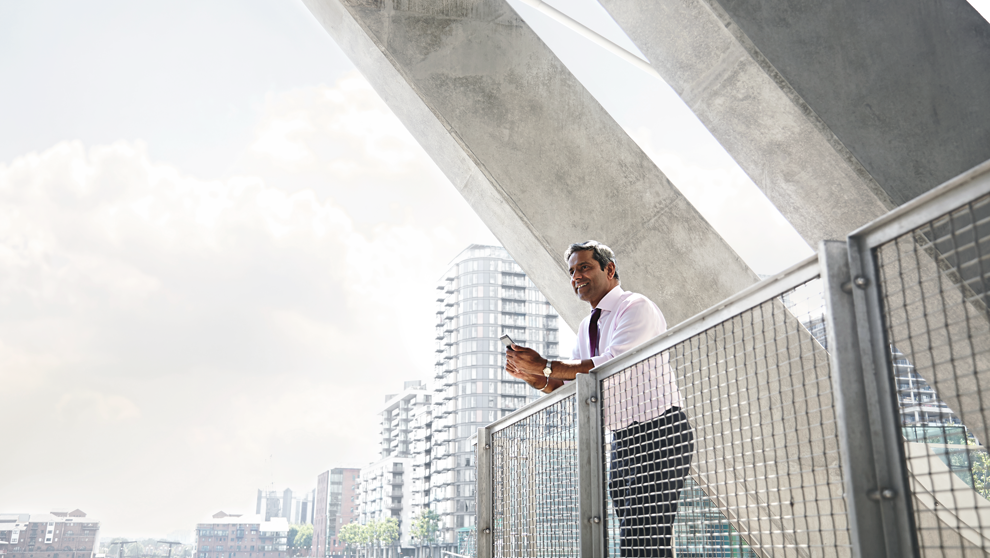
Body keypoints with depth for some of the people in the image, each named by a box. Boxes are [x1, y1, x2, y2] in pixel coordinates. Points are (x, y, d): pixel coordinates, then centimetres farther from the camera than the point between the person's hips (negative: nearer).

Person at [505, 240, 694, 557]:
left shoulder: (636, 308, -10)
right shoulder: (587, 327, 17)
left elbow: (612, 367, -24)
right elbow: (564, 385, 15)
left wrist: (545, 366, -22)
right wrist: (529, 375, -4)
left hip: (658, 431, -9)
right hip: (622, 439, 9)